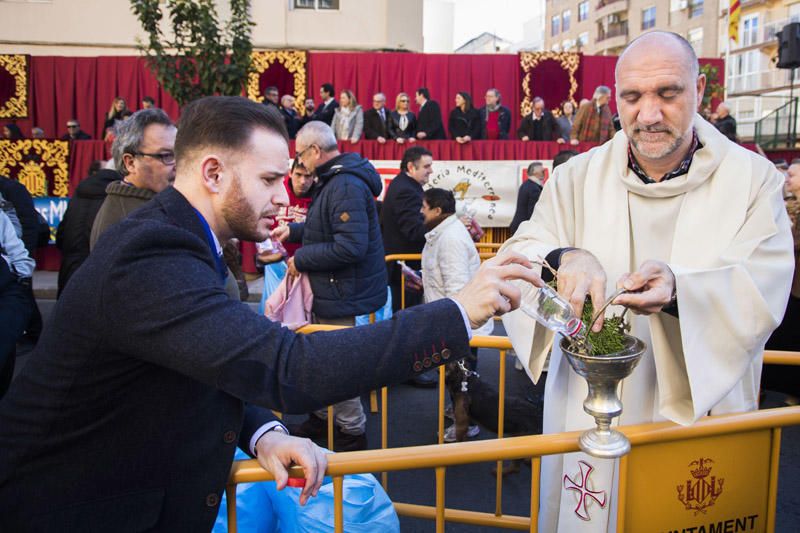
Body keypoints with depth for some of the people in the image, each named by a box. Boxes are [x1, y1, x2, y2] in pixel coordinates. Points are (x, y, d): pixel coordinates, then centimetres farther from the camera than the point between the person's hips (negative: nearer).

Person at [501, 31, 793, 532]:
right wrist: (564, 258, -32)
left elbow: (764, 291, -14)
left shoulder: (753, 179, -5)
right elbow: (523, 252, -8)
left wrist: (679, 288, -35)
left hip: (702, 413, -1)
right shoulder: (578, 176, 0)